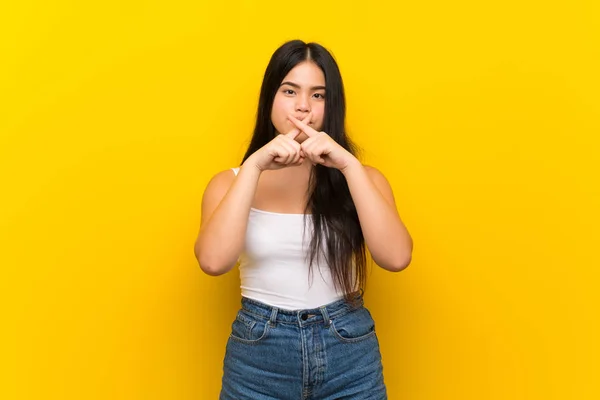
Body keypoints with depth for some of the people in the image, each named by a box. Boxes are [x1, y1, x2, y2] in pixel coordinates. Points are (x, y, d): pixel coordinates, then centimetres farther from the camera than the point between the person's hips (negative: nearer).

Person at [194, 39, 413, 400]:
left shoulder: (361, 178, 2)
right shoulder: (231, 181, 1)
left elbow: (397, 257, -15)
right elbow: (214, 260, -17)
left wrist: (348, 164, -20)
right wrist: (254, 166, -21)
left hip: (350, 357, 1)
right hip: (258, 360, 0)